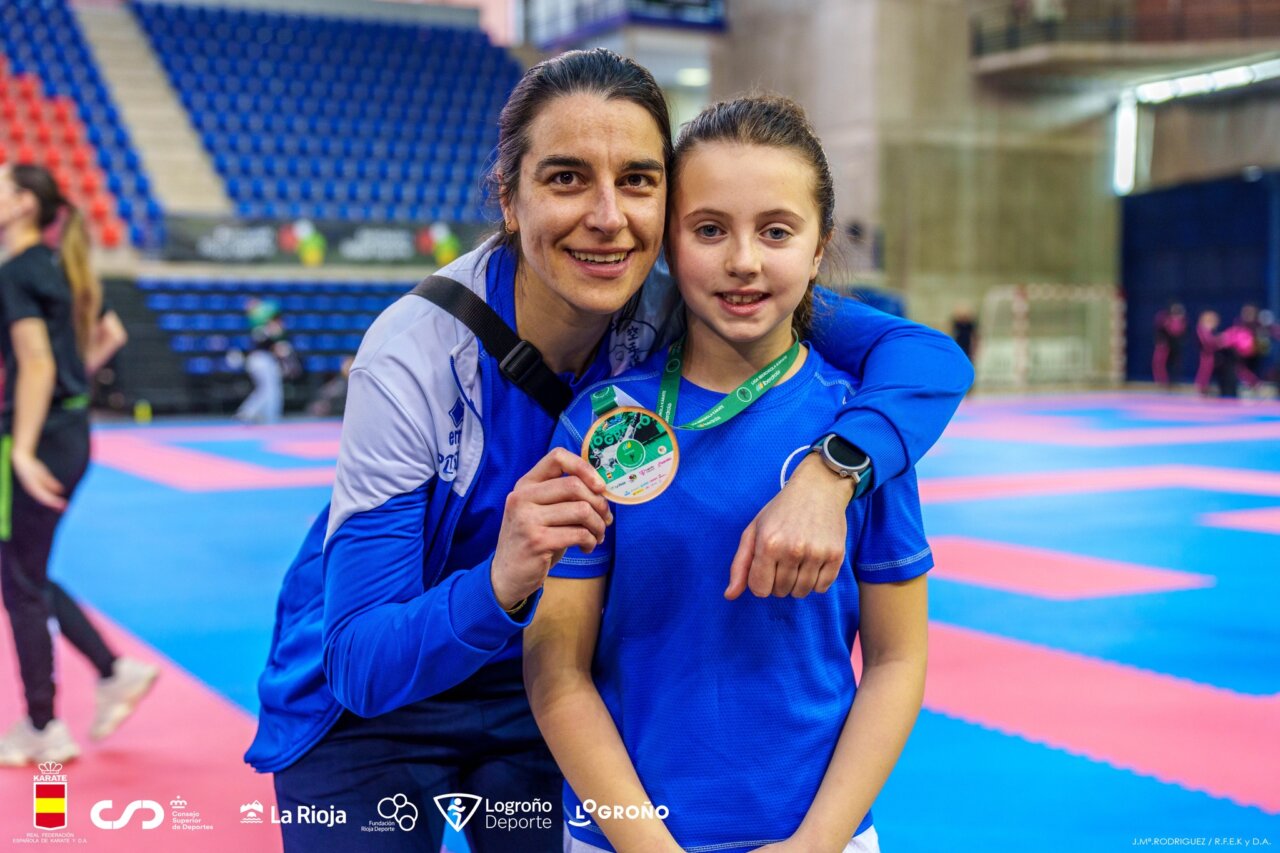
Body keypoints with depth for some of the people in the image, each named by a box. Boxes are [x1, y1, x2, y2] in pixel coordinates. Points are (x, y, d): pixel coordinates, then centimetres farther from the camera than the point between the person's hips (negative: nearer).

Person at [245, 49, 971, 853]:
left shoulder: (674, 306, -20)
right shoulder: (415, 355, -29)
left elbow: (928, 355, -23)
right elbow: (362, 664, -29)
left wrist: (829, 471, -42)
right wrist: (501, 583, -48)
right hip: (373, 698, -2)